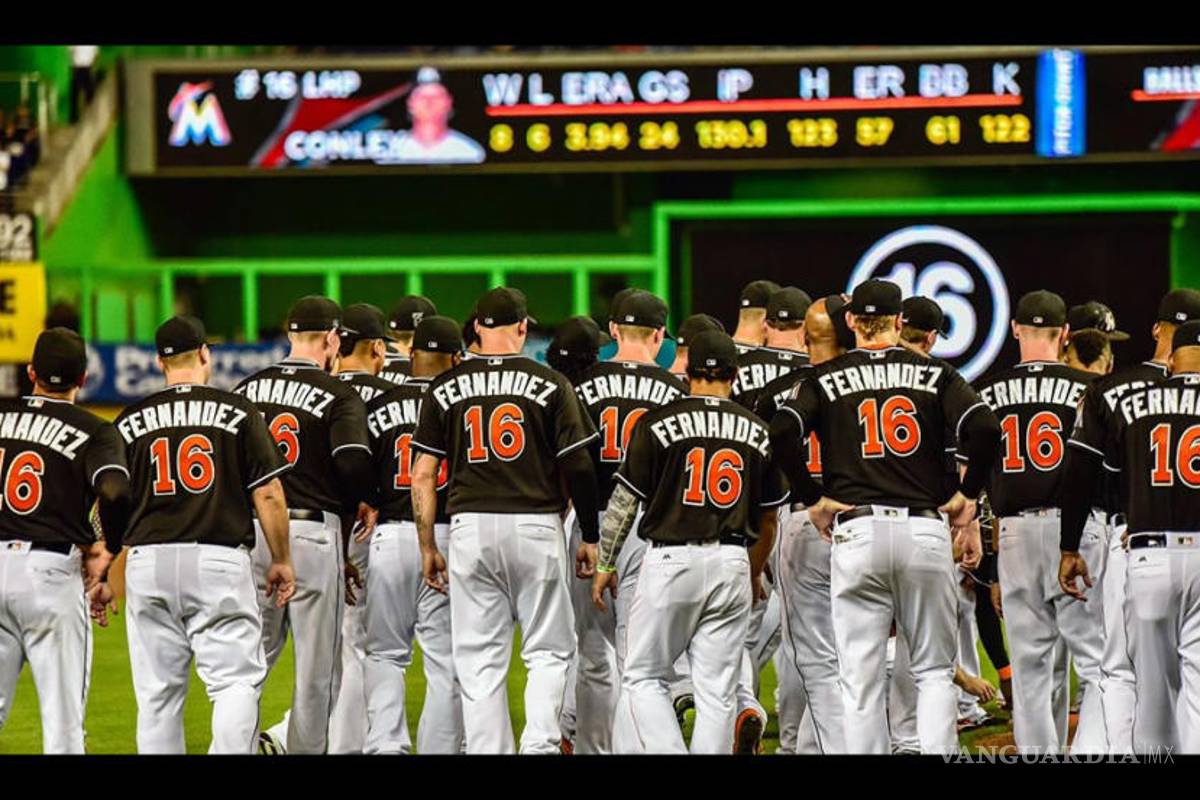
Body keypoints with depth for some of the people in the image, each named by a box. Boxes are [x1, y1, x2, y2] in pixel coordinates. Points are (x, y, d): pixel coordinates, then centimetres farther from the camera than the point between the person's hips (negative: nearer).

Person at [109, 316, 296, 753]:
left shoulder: (131, 420, 8)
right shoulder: (237, 411, 2)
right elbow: (267, 494, -1)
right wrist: (280, 561, 9)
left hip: (148, 561, 3)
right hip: (220, 560, -3)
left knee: (157, 692, 7)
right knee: (237, 679, -2)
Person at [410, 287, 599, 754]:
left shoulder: (446, 388, 5)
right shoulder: (549, 384, 0)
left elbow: (423, 473, 4)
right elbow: (578, 468, -2)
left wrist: (427, 547, 10)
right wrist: (590, 537, 8)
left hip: (470, 527, 1)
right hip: (536, 526, -1)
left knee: (480, 660, 6)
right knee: (549, 649, 8)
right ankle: (540, 742, -12)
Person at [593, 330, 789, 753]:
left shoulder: (659, 422, -3)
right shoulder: (757, 432, 7)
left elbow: (625, 500, 0)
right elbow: (767, 518, 14)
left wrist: (605, 564, 12)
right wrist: (754, 574, 30)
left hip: (670, 560, -3)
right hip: (732, 562, 3)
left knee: (643, 677, 6)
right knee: (718, 689, 5)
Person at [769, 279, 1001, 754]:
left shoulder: (826, 379, 7)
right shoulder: (934, 374, 7)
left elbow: (782, 433, -10)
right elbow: (984, 429, -7)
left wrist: (813, 499, 0)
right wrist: (967, 498, 4)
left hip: (855, 532, 0)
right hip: (925, 531, 0)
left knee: (861, 682, 2)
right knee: (934, 671, 10)